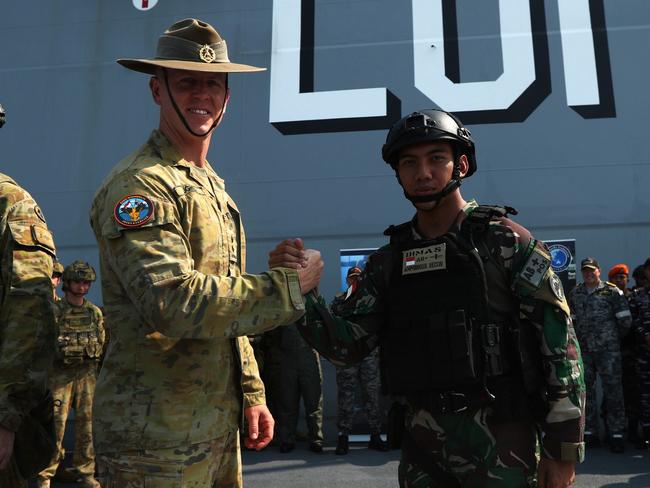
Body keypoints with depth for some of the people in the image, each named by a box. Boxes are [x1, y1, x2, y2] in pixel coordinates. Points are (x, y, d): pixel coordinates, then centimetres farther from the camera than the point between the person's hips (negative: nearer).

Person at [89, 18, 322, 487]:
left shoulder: (214, 188, 15)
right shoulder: (138, 184, -14)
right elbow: (173, 302, -26)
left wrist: (251, 393, 15)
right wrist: (287, 286, -17)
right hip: (158, 438, -8)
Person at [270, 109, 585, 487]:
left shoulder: (506, 241, -6)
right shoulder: (388, 260, 6)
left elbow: (560, 341, -7)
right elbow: (347, 343, 2)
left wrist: (563, 449, -8)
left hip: (499, 443, -4)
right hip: (422, 442, 4)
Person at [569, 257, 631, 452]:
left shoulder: (612, 291, -2)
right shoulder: (575, 294, 11)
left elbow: (625, 320, -2)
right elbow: (571, 321, 17)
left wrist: (614, 338, 8)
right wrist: (580, 339, 13)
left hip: (608, 350, -4)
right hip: (583, 351, 4)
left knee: (613, 390, -2)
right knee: (585, 390, 7)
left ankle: (616, 434, 6)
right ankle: (590, 432, 18)